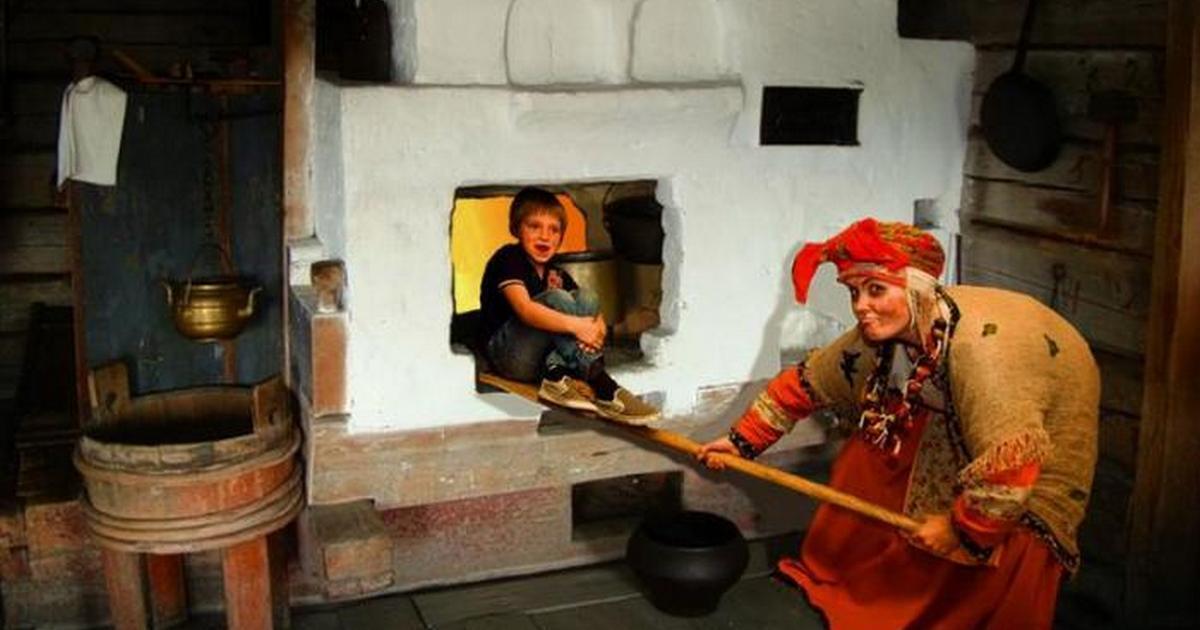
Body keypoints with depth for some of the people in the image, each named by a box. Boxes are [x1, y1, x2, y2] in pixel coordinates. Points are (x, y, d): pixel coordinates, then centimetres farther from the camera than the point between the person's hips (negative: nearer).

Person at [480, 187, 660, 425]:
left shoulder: (557, 274, 14)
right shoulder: (508, 259, -7)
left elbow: (595, 316, 3)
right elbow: (524, 309, -26)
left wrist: (597, 330, -22)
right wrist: (575, 325, -36)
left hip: (545, 358, 6)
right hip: (510, 358, -6)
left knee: (585, 298, -11)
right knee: (556, 300, -26)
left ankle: (558, 375, -31)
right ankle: (602, 388, -33)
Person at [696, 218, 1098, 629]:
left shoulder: (978, 345, -43)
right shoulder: (879, 335, -20)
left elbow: (1011, 460, -46)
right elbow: (808, 381, -7)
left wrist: (961, 527, -33)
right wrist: (743, 440, -6)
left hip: (1038, 432, -6)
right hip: (946, 419, 6)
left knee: (1005, 549, -15)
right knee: (871, 452, -1)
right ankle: (832, 574, 17)